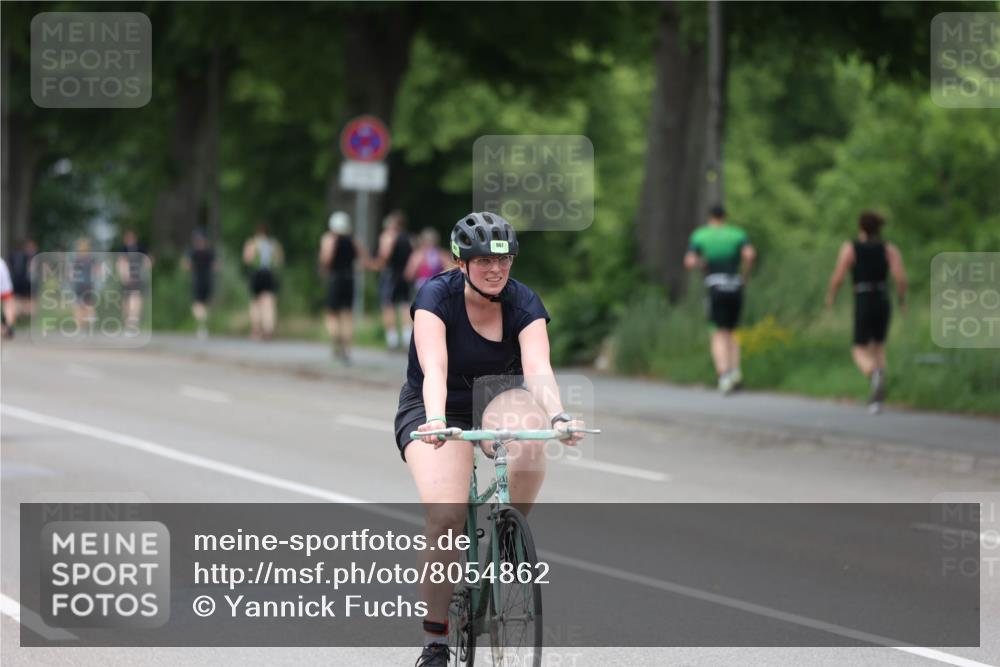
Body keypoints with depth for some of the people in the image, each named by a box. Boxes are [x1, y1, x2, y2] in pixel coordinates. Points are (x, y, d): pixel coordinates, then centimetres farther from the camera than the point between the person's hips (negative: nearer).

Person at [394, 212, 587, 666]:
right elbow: (434, 368, -32)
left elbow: (538, 367, -27)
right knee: (445, 517, -26)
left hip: (494, 406, 2)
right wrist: (435, 420, -50)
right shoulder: (436, 296, -18)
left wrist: (558, 417, -46)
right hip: (433, 412, -2)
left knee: (529, 439, -36)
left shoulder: (523, 304, -12)